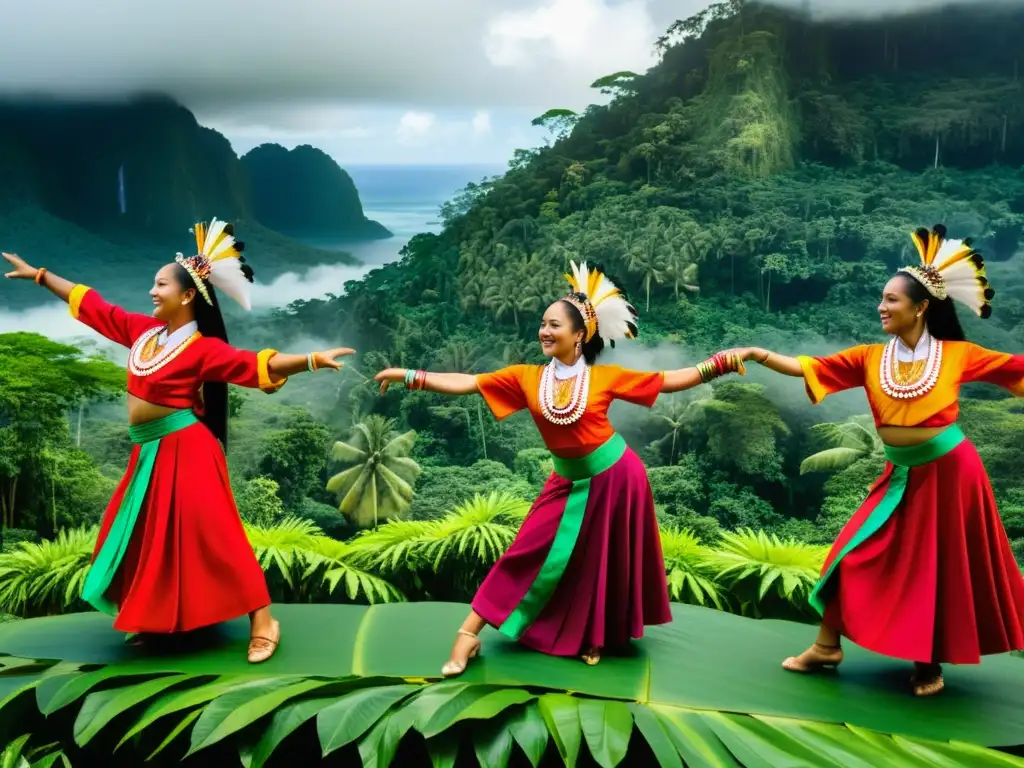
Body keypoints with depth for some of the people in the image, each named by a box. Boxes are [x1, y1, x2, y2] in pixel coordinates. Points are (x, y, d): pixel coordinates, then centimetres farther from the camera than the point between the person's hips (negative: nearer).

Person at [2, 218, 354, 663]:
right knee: (147, 536, 16)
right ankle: (155, 618, 33)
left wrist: (312, 360, -38)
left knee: (211, 534, -8)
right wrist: (38, 275, 22)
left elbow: (256, 364, -24)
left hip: (184, 452, -8)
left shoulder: (202, 348, -14)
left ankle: (262, 622, -2)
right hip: (148, 454, 8)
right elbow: (92, 305, 15)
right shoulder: (143, 330, 6)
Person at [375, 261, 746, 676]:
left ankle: (596, 638, 31)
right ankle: (469, 633, 7)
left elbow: (668, 380, -5)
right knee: (532, 553, 1)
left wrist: (718, 364, -13)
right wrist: (409, 376, -14)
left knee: (606, 561, 10)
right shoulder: (526, 377, -7)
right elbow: (465, 383, -9)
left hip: (615, 476, -1)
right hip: (569, 482, 2)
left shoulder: (605, 376, -10)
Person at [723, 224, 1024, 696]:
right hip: (902, 475, 3)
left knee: (943, 567, 8)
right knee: (858, 553, 2)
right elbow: (804, 367, -8)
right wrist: (758, 355, -20)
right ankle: (827, 646, 17)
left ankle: (930, 661, 27)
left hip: (950, 471, -2)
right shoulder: (870, 358, -2)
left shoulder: (956, 354, -6)